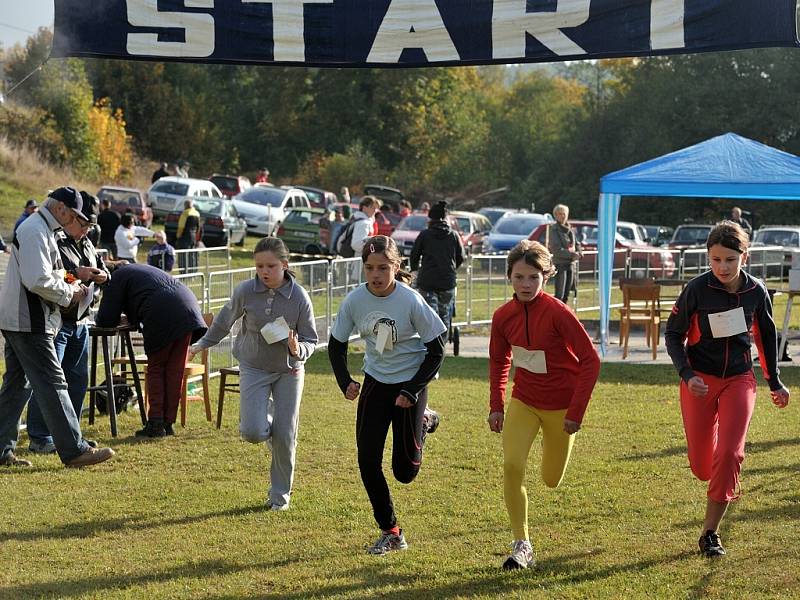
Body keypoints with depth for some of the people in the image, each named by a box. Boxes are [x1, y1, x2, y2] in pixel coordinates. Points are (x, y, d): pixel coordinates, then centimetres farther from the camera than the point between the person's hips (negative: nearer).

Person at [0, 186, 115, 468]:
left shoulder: (40, 229, 18)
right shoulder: (35, 231, -15)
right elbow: (38, 281, -25)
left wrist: (68, 287, 11)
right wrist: (69, 293, -11)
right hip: (29, 321, -11)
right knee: (52, 384, -8)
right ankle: (74, 450, -7)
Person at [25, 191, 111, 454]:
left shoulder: (87, 243, 16)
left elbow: (103, 268, 26)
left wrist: (101, 275, 2)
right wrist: (75, 274, -26)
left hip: (80, 322, 9)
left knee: (78, 379, 12)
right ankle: (40, 438, -2)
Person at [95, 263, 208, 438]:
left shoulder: (118, 277, 11)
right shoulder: (141, 270, 36)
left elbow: (107, 320, 9)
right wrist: (129, 319, 39)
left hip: (163, 315, -7)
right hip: (188, 311, 7)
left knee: (156, 370, 5)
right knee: (175, 370, 10)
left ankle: (156, 424, 1)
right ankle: (168, 423, 12)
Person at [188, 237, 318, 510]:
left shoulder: (299, 297, -17)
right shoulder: (245, 291, -15)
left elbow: (311, 340, -7)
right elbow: (224, 320, 7)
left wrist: (298, 351, -30)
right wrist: (203, 344, 19)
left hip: (288, 370, -1)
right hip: (253, 368, 1)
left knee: (285, 436, -2)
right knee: (252, 433, -14)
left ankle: (280, 494, 19)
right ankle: (264, 415, 25)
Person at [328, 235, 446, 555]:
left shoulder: (411, 301, -20)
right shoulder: (355, 300, -11)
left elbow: (436, 351, -11)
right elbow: (336, 344, 5)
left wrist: (411, 392, -14)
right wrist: (345, 382, -8)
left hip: (410, 383, -3)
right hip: (375, 382, 3)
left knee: (405, 471, -1)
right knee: (367, 460, -5)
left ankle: (424, 422, 31)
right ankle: (390, 531, 11)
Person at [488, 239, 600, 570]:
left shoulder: (558, 313, -23)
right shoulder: (503, 315, -8)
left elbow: (590, 360, -19)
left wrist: (576, 413, -19)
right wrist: (496, 405, 6)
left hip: (560, 405, -3)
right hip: (523, 400, 3)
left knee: (551, 480, 11)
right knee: (512, 465, -18)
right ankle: (521, 545, -8)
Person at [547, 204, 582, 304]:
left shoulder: (570, 229, 13)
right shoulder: (554, 230, -7)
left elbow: (577, 244, 20)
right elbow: (556, 249, -15)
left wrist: (578, 253, -2)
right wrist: (572, 254, -19)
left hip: (572, 264, 7)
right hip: (560, 264, -7)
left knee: (566, 295, 11)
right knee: (559, 294, -12)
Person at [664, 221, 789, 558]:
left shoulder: (755, 291, -6)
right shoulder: (697, 289, -13)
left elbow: (766, 335, 11)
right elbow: (673, 334, -2)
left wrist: (774, 381, 16)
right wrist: (687, 374, -15)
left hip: (739, 379, 1)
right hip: (699, 381, -1)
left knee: (729, 454, -16)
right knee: (702, 465, 2)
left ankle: (710, 532, -6)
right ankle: (726, 487, 40)